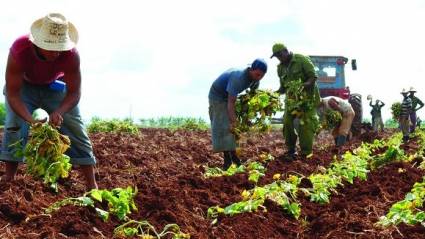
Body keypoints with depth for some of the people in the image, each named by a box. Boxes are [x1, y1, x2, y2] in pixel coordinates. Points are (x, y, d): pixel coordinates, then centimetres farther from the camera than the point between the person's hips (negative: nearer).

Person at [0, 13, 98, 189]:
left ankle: (92, 186, -8)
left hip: (55, 87, 1)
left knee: (74, 128, -9)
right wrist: (31, 120, -51)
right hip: (23, 86, -1)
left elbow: (74, 93, -25)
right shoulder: (19, 49, -39)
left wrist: (59, 112, -46)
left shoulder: (71, 54, -35)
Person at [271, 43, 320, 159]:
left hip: (307, 97, -6)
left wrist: (303, 85, -30)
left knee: (306, 125, -9)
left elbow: (313, 77, -13)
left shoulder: (302, 60, -10)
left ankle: (306, 154, -4)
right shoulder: (281, 68, 10)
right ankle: (291, 151, 9)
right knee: (287, 123, -5)